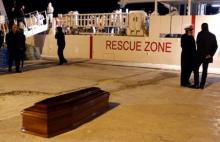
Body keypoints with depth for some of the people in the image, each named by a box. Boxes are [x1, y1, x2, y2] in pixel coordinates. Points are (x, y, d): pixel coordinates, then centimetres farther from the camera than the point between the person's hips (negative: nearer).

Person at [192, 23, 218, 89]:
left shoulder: (200, 34, -8)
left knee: (196, 68, 6)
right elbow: (215, 46, 1)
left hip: (200, 55, -4)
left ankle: (196, 84, 0)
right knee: (205, 70, 9)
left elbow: (198, 44, -13)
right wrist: (211, 54, -2)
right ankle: (202, 85, 9)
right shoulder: (212, 36, 6)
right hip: (208, 56, 4)